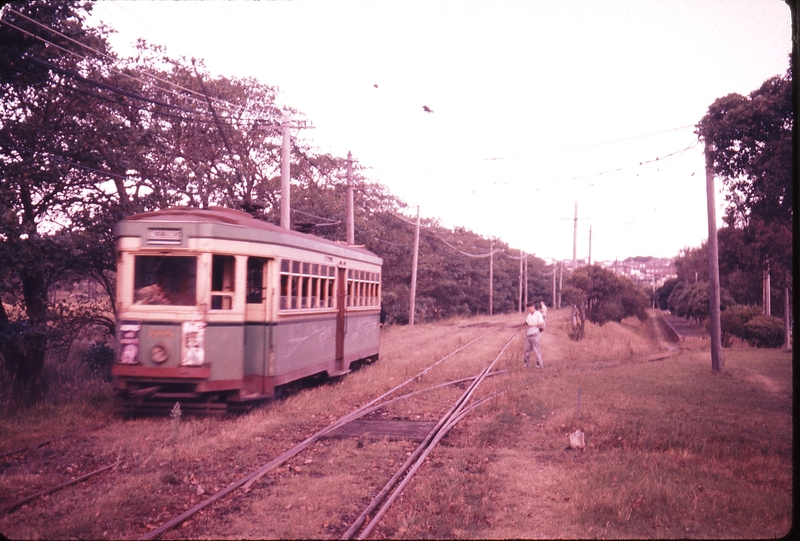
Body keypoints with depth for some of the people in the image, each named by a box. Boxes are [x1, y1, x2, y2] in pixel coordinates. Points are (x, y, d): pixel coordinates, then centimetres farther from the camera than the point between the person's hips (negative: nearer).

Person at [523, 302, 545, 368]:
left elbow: (542, 323, -14)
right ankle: (526, 362, 19)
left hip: (535, 334, -7)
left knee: (537, 349, -5)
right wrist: (526, 322, -2)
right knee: (527, 349, 8)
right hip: (528, 334, 7)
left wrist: (533, 324, -25)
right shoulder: (529, 315, 16)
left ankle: (539, 364, 1)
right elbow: (526, 322, 22)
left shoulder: (538, 314, -5)